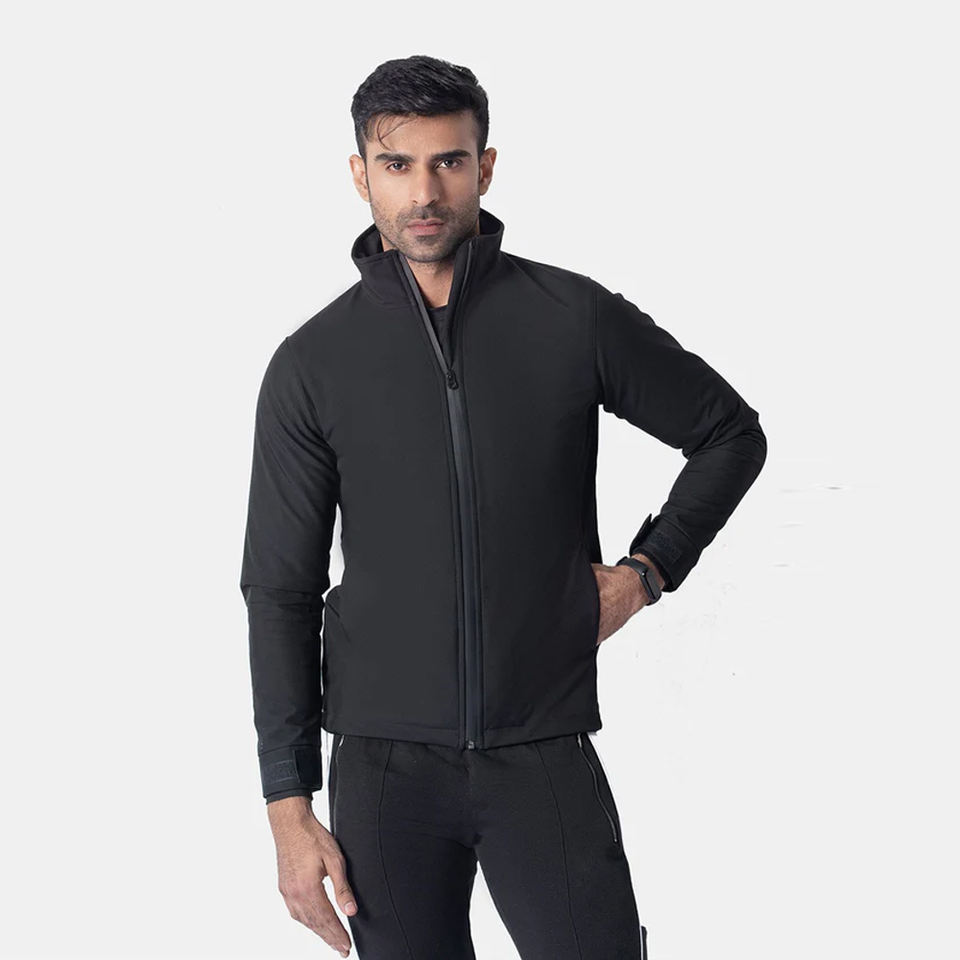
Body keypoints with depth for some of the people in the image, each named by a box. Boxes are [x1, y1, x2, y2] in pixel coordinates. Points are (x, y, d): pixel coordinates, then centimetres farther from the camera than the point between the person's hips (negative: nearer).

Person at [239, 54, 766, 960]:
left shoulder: (575, 317, 0)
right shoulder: (312, 363, 2)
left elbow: (730, 433, 14)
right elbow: (280, 590, 4)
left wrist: (646, 570, 2)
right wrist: (289, 806, -1)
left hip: (543, 751, 0)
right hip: (383, 765, 1)